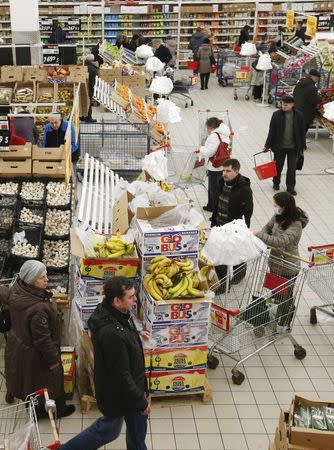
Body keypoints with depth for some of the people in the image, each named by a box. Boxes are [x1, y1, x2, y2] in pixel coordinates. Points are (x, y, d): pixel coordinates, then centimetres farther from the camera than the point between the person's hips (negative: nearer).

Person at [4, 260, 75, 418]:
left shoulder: (16, 289, -17)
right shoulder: (38, 309, -42)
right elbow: (42, 340, -30)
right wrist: (53, 359, -14)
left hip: (17, 345, 8)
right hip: (33, 355, -7)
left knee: (28, 380, 29)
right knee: (48, 381, 20)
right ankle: (57, 410, 46)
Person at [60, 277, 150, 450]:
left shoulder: (108, 310, -11)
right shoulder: (112, 334, -39)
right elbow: (121, 376, -31)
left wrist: (135, 334, 18)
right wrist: (141, 402, -20)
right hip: (117, 392, -8)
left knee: (137, 423, 24)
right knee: (109, 430, 17)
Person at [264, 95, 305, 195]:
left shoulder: (298, 116, -6)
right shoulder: (276, 115, -8)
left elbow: (302, 132, 1)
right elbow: (271, 131, -4)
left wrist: (302, 147, 2)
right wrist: (267, 145, -4)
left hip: (293, 147, 0)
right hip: (279, 146, 0)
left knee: (292, 168, 4)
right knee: (278, 166, 14)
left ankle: (290, 187, 17)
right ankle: (276, 183, 36)